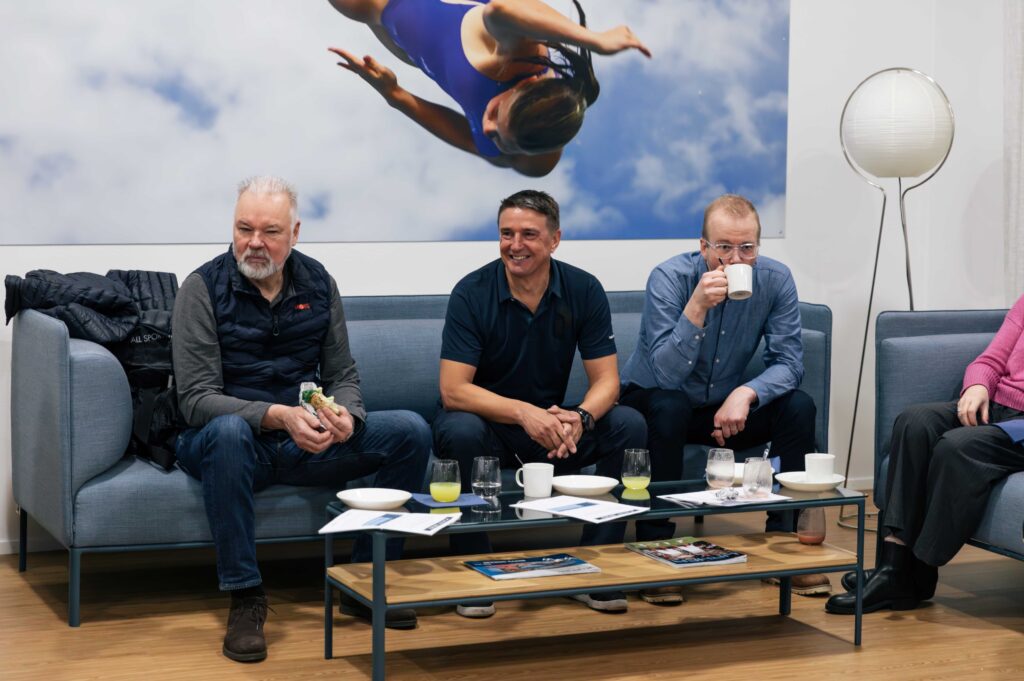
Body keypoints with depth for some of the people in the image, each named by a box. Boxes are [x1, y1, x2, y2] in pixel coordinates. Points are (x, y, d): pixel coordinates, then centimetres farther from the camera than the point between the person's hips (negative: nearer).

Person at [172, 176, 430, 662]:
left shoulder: (317, 283, 4)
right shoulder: (204, 288, -10)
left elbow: (343, 375, 7)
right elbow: (196, 400, -16)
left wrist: (346, 416, -18)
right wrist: (278, 416, -31)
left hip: (307, 442, 5)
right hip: (234, 441, -4)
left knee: (410, 431, -13)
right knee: (228, 431, -40)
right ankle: (245, 598, -30)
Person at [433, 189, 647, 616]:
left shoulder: (583, 290, -6)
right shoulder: (472, 292, -14)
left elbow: (606, 380, -8)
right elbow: (453, 390, -21)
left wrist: (580, 418, -32)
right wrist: (524, 412, -36)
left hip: (552, 423, 3)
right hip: (487, 422, -3)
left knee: (629, 425, -21)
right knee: (460, 432, -36)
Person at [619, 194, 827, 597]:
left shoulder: (776, 280, -12)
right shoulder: (670, 278, -23)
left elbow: (788, 361, -14)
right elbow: (666, 373, -31)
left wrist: (745, 394, -33)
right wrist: (697, 307, -43)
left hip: (723, 404, 4)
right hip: (655, 400, -3)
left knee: (798, 407, -19)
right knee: (669, 408, -37)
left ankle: (785, 538, -8)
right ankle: (654, 541, -23)